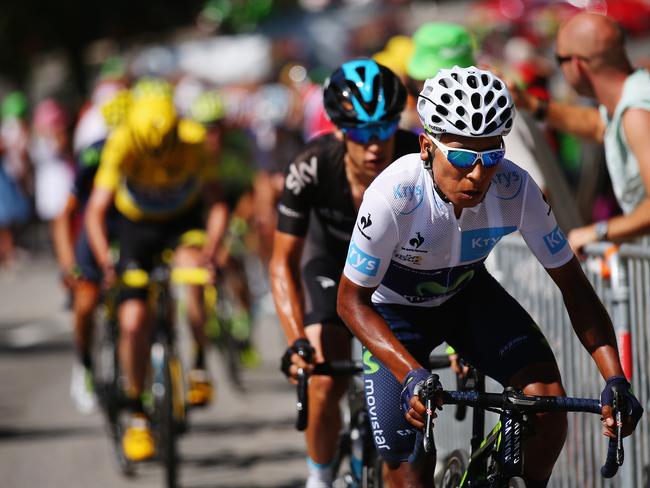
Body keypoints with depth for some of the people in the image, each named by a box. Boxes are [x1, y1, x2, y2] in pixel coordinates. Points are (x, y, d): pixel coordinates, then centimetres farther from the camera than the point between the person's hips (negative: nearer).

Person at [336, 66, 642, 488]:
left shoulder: (516, 190, -28)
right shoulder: (393, 196, -36)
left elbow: (572, 282, -18)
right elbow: (352, 301, -25)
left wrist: (616, 379, -29)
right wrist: (411, 375, -40)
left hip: (467, 294, 2)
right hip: (397, 308, -2)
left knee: (547, 397, -21)